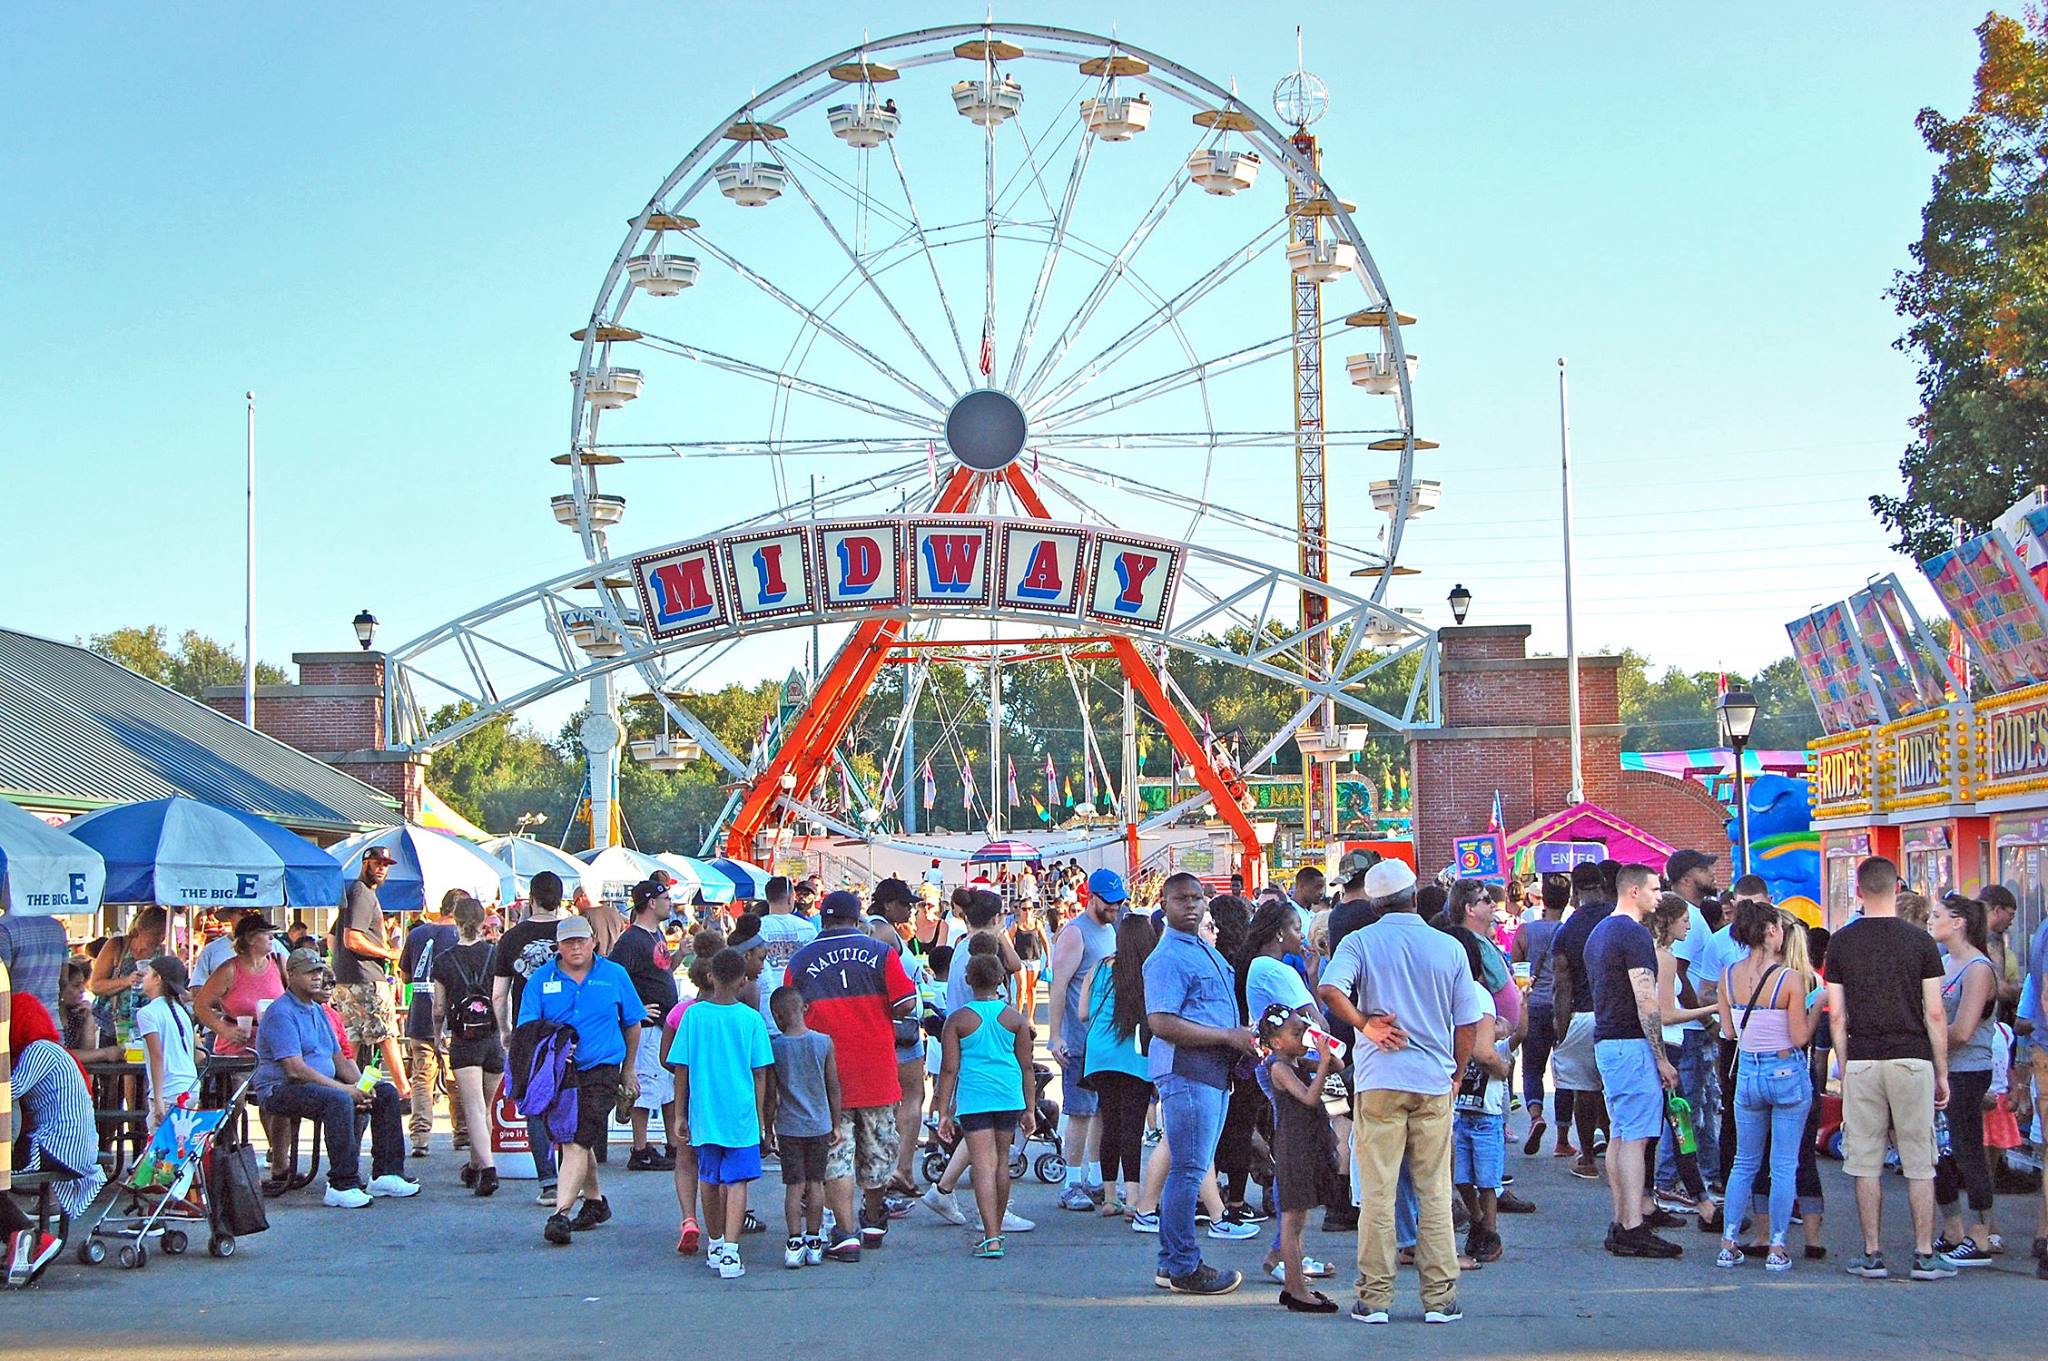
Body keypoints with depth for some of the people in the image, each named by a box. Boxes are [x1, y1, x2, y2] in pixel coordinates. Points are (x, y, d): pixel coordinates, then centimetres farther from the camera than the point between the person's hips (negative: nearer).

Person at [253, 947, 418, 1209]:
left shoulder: (317, 1010, 19)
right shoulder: (281, 1013, -12)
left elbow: (338, 1057, 17)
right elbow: (295, 1069, -22)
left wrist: (361, 1086, -3)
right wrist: (344, 1088, -23)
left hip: (324, 1084, 10)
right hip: (282, 1090, -10)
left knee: (386, 1092, 1)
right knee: (338, 1100, -36)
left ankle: (387, 1173, 0)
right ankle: (342, 1186, -34)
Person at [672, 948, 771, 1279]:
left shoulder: (693, 1015, -2)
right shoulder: (751, 1019, -5)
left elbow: (681, 1069, 1)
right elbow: (760, 1073, -1)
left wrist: (680, 1115, 10)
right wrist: (760, 1117, 9)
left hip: (704, 1113, 2)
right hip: (741, 1114, -2)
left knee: (709, 1180, 16)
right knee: (737, 1182, -2)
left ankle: (716, 1244, 30)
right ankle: (730, 1251, -13)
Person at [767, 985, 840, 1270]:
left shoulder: (774, 1046, -8)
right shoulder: (824, 1042, -4)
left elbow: (771, 1093, -3)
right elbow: (833, 1086, 1)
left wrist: (769, 1129, 7)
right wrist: (836, 1124, 11)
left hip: (789, 1126, -1)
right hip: (819, 1126, 1)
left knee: (794, 1185, 3)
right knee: (815, 1183, 10)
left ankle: (795, 1243, 1)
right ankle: (814, 1242, 15)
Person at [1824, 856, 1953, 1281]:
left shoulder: (1841, 943, 2)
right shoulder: (1919, 941, -1)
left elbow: (1837, 1015, 2)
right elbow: (1935, 1014, -1)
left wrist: (1843, 1069, 11)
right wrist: (1942, 1073, 7)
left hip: (1862, 1062, 1)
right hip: (1912, 1057, -1)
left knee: (1866, 1163, 5)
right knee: (1919, 1164, 4)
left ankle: (1872, 1255, 7)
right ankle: (1925, 1256, 4)